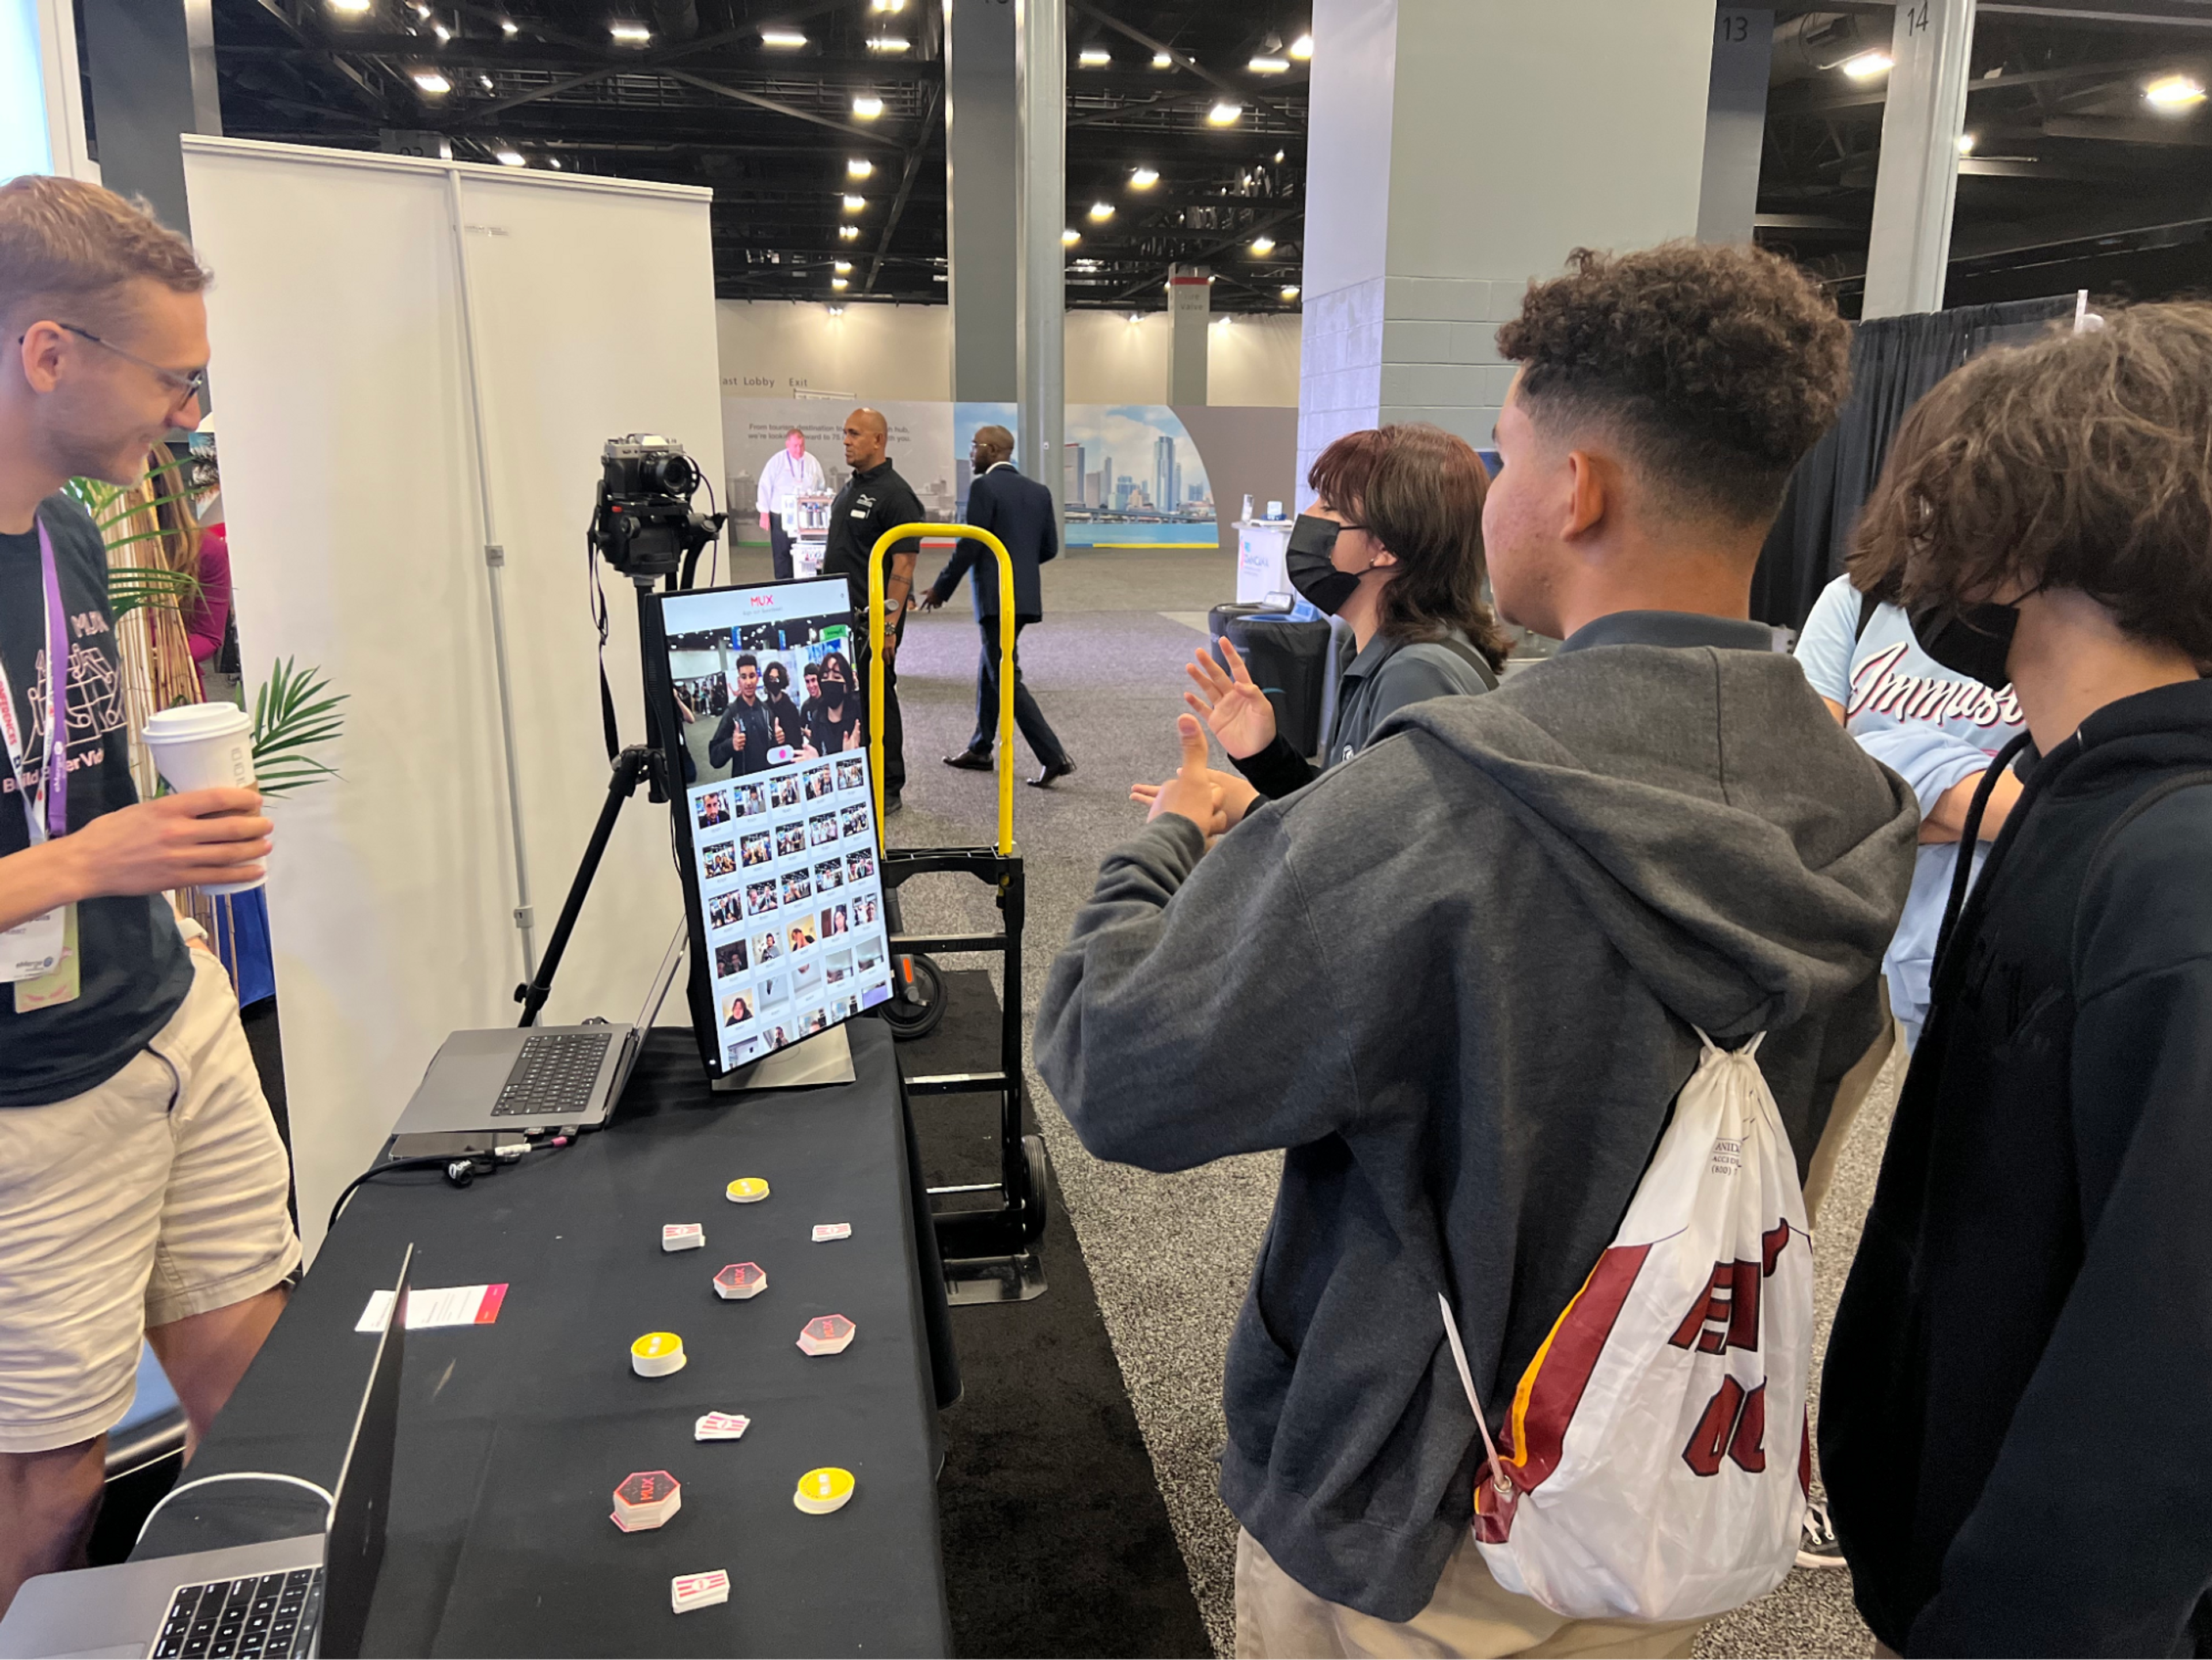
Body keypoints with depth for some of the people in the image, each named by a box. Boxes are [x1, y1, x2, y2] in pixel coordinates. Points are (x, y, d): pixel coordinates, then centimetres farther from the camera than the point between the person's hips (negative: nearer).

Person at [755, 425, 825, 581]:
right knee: (782, 554, 1)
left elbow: (821, 488, 13)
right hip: (781, 517, -2)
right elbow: (765, 487, -1)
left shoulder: (812, 462, 6)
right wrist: (764, 513, -5)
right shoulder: (777, 461, -2)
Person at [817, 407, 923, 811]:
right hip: (841, 613, 9)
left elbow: (904, 563, -18)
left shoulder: (894, 493, -13)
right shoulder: (851, 488, 15)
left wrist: (889, 624, -24)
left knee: (877, 700, -1)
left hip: (873, 619, -9)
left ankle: (887, 792, 9)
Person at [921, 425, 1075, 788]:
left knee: (1007, 679, -6)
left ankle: (1054, 756, -13)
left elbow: (970, 546, -15)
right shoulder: (1038, 491, 11)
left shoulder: (984, 487, -11)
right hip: (1026, 594, 8)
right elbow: (1050, 547, 12)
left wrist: (941, 588, -4)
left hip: (996, 597, -8)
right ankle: (980, 750, 28)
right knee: (989, 672, 19)